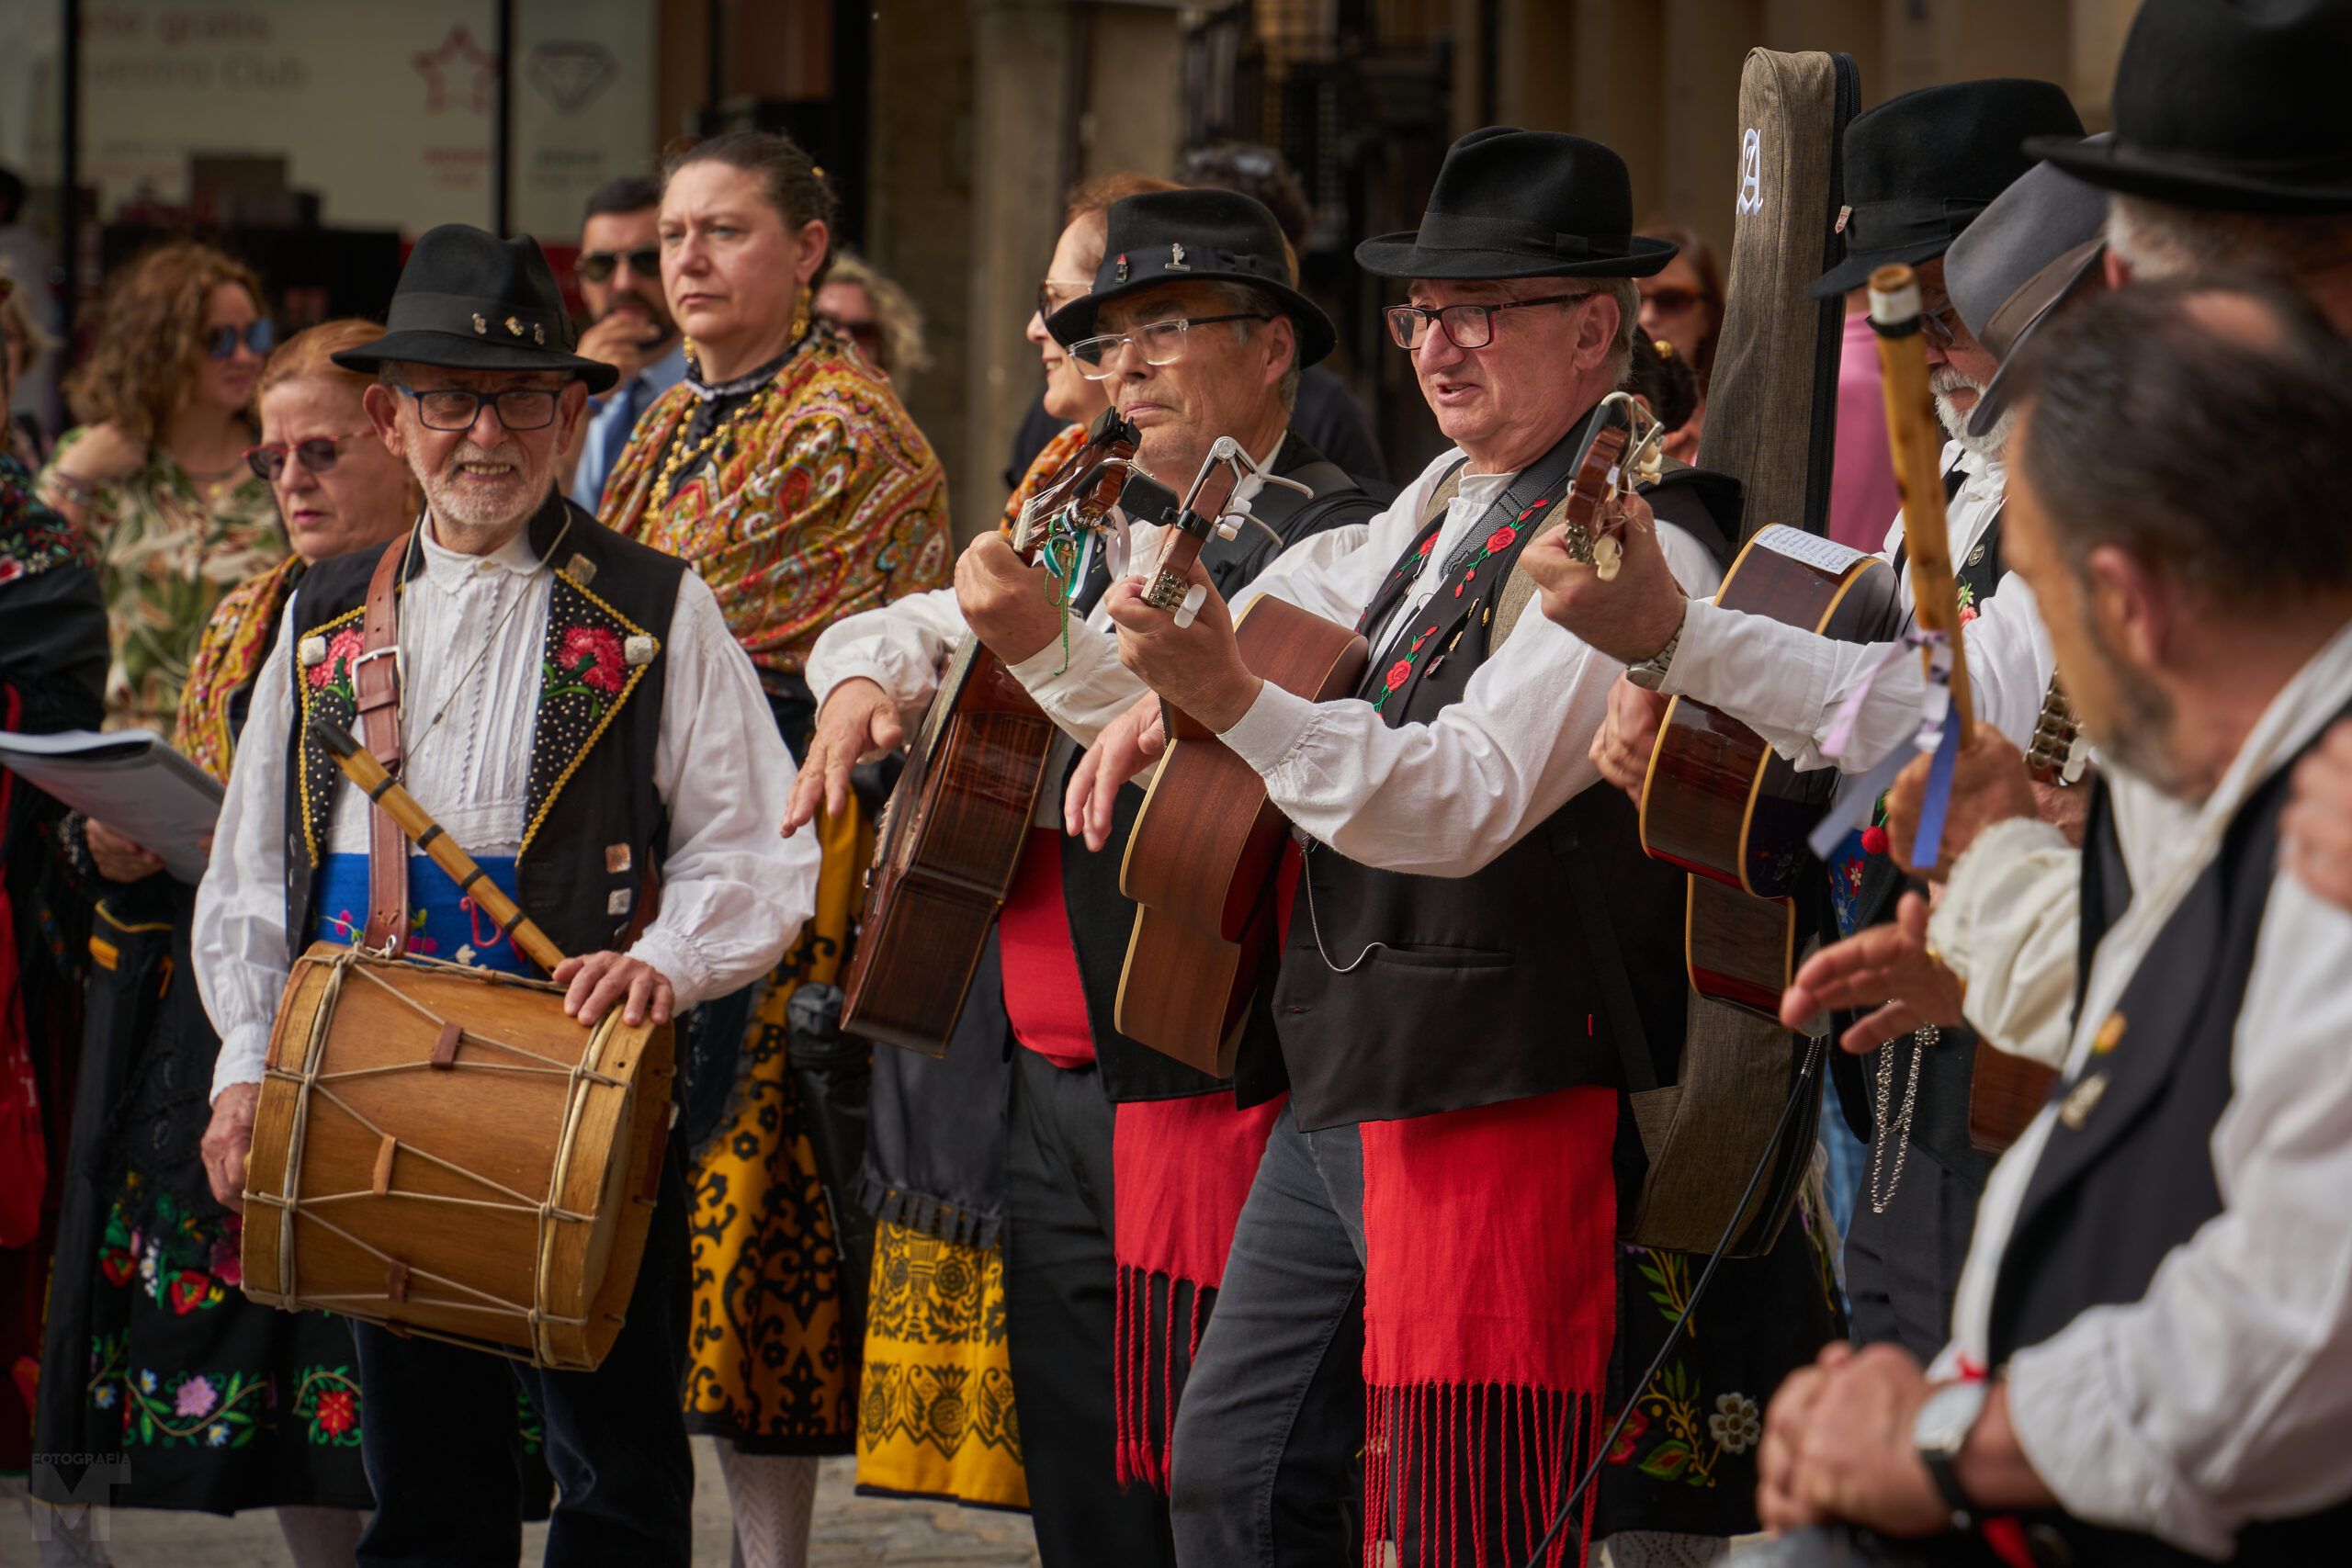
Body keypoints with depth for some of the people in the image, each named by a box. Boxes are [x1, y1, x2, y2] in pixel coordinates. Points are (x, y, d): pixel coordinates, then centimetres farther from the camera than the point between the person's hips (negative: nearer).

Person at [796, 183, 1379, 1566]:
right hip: (1057, 1092, 8)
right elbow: (899, 626, 30)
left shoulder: (1336, 550, -6)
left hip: (1207, 1086, -8)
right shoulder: (1102, 541, 18)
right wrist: (870, 680, 8)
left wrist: (1056, 650, -28)